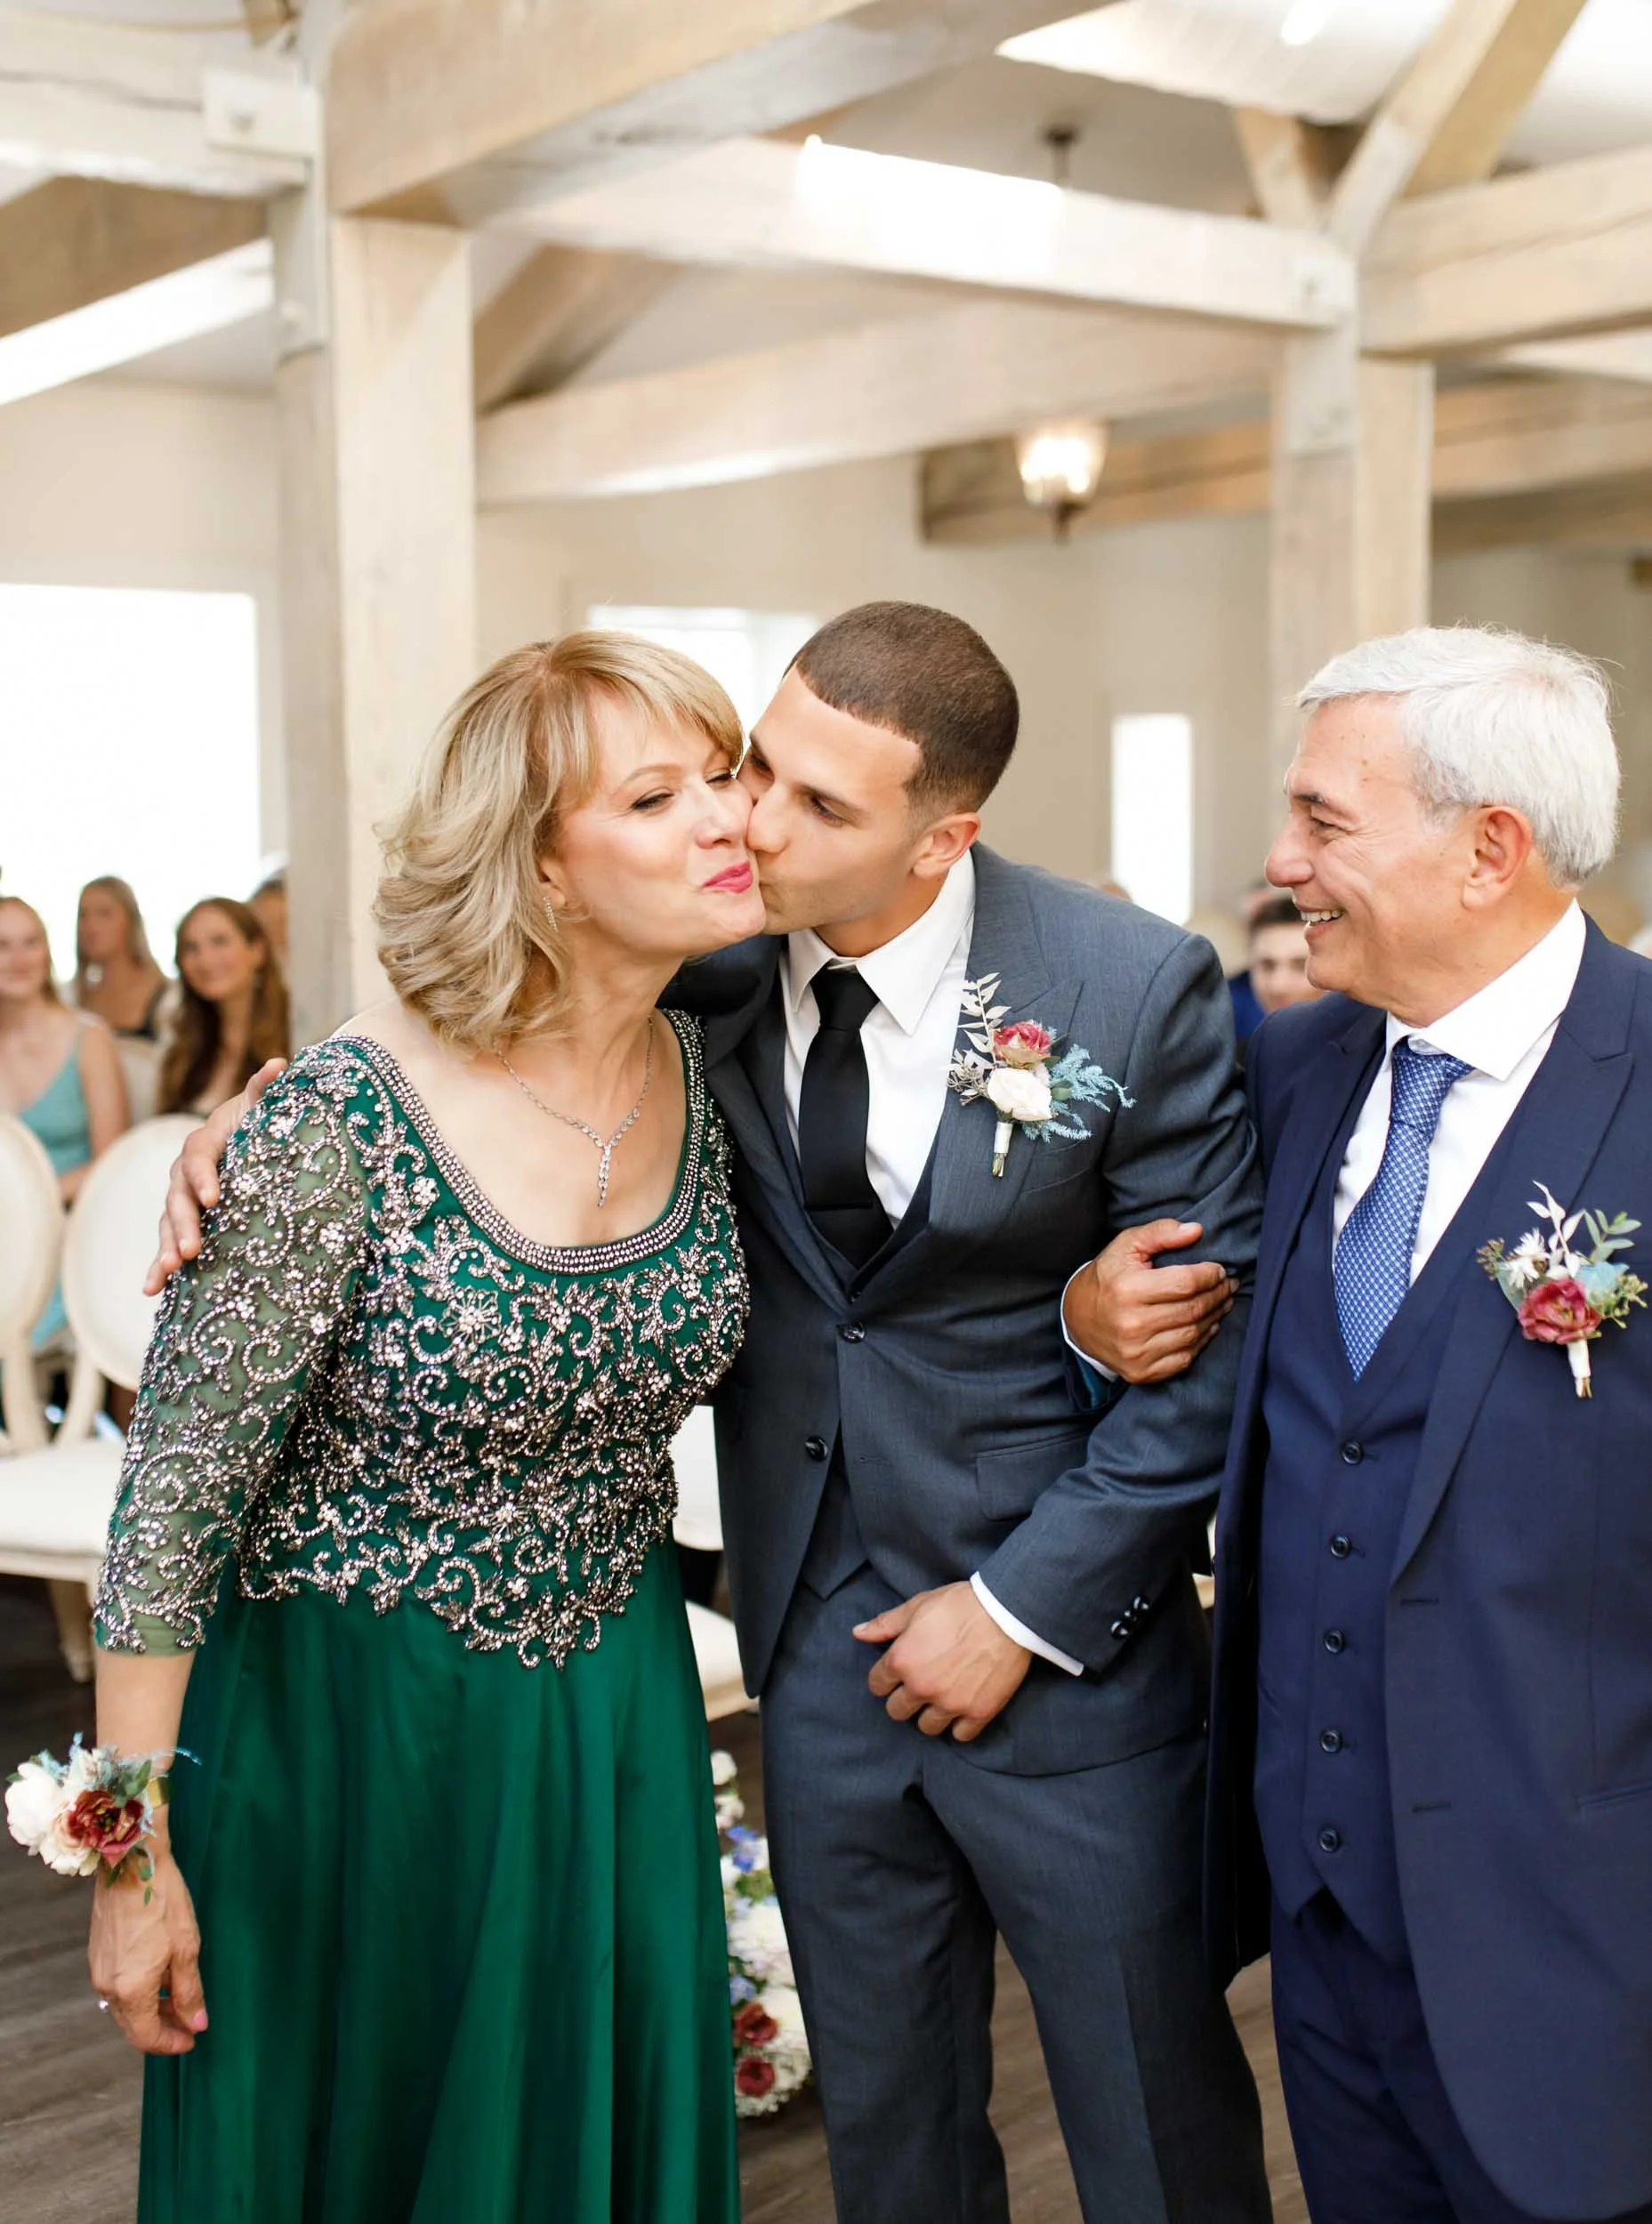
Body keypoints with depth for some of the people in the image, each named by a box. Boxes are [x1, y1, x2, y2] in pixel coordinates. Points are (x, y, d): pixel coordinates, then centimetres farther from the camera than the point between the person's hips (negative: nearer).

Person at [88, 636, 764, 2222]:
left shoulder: (713, 1067, -7)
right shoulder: (348, 1124, -24)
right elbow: (176, 1494, -18)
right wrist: (133, 1854, -15)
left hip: (615, 1715, 5)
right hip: (354, 1721, -4)